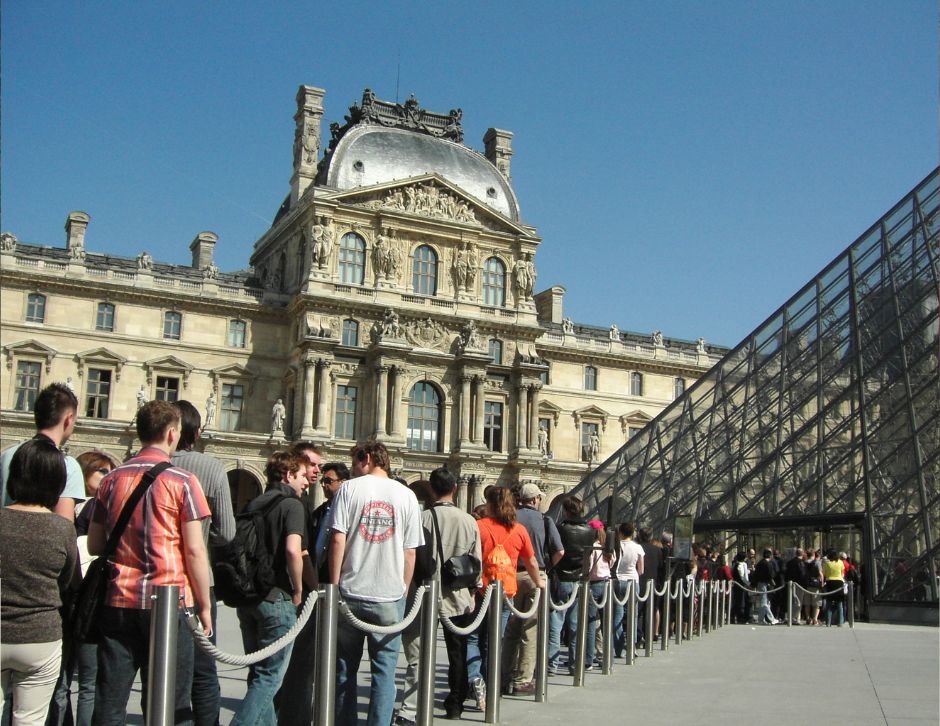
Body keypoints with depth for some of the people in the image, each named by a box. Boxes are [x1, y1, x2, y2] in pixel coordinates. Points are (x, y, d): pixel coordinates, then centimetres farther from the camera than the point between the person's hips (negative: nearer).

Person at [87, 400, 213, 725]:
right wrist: (204, 605, -1)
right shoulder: (182, 481, -7)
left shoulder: (112, 479, 6)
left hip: (118, 602, 4)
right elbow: (194, 550, -9)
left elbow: (94, 545, 10)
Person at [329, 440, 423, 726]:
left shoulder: (349, 489, -1)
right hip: (390, 596, 1)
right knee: (384, 670, 6)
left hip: (350, 593, 0)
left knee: (345, 669, 13)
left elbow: (337, 541, -7)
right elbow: (410, 552, 3)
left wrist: (334, 585, 0)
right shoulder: (406, 495, 3)